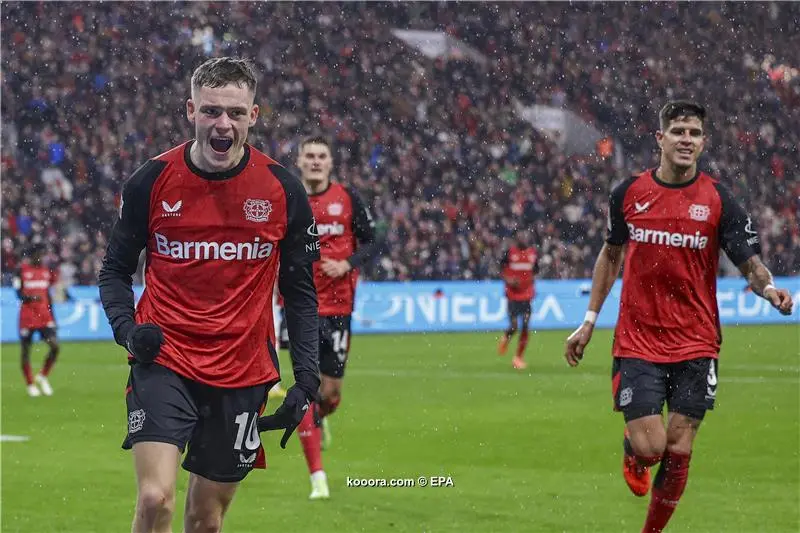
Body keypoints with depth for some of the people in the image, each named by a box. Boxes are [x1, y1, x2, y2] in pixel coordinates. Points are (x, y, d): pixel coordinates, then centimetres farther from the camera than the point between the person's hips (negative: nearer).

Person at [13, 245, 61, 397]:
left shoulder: (47, 271, 9)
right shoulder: (22, 270, -4)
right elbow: (18, 293, -7)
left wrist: (52, 318, 17)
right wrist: (31, 297, -27)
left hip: (45, 317, 3)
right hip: (27, 318, -3)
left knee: (55, 346, -11)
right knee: (25, 351, 3)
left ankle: (42, 377, 9)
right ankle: (30, 384, 18)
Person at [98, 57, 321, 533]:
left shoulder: (283, 190, -1)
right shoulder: (153, 181, -3)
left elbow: (300, 292, 7)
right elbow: (115, 269, 9)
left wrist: (307, 379, -1)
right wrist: (126, 327, -10)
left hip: (243, 373, 2)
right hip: (164, 363, -1)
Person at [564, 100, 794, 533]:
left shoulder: (718, 199, -4)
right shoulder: (629, 193, 1)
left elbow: (750, 263, -7)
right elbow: (611, 254, 15)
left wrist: (768, 288, -30)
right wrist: (589, 321, 14)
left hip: (696, 346, 0)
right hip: (637, 342, 0)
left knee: (678, 453, 0)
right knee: (649, 446, -10)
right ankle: (631, 452, 27)